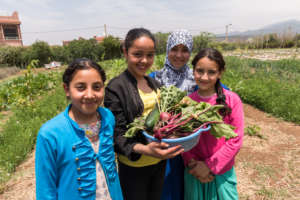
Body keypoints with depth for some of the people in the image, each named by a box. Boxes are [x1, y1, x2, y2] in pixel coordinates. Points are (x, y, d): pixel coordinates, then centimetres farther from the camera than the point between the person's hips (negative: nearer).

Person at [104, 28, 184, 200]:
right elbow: (118, 135, -18)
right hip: (134, 166, -6)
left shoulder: (155, 84, 6)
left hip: (160, 161, 7)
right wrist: (144, 149, -35)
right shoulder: (115, 88, -17)